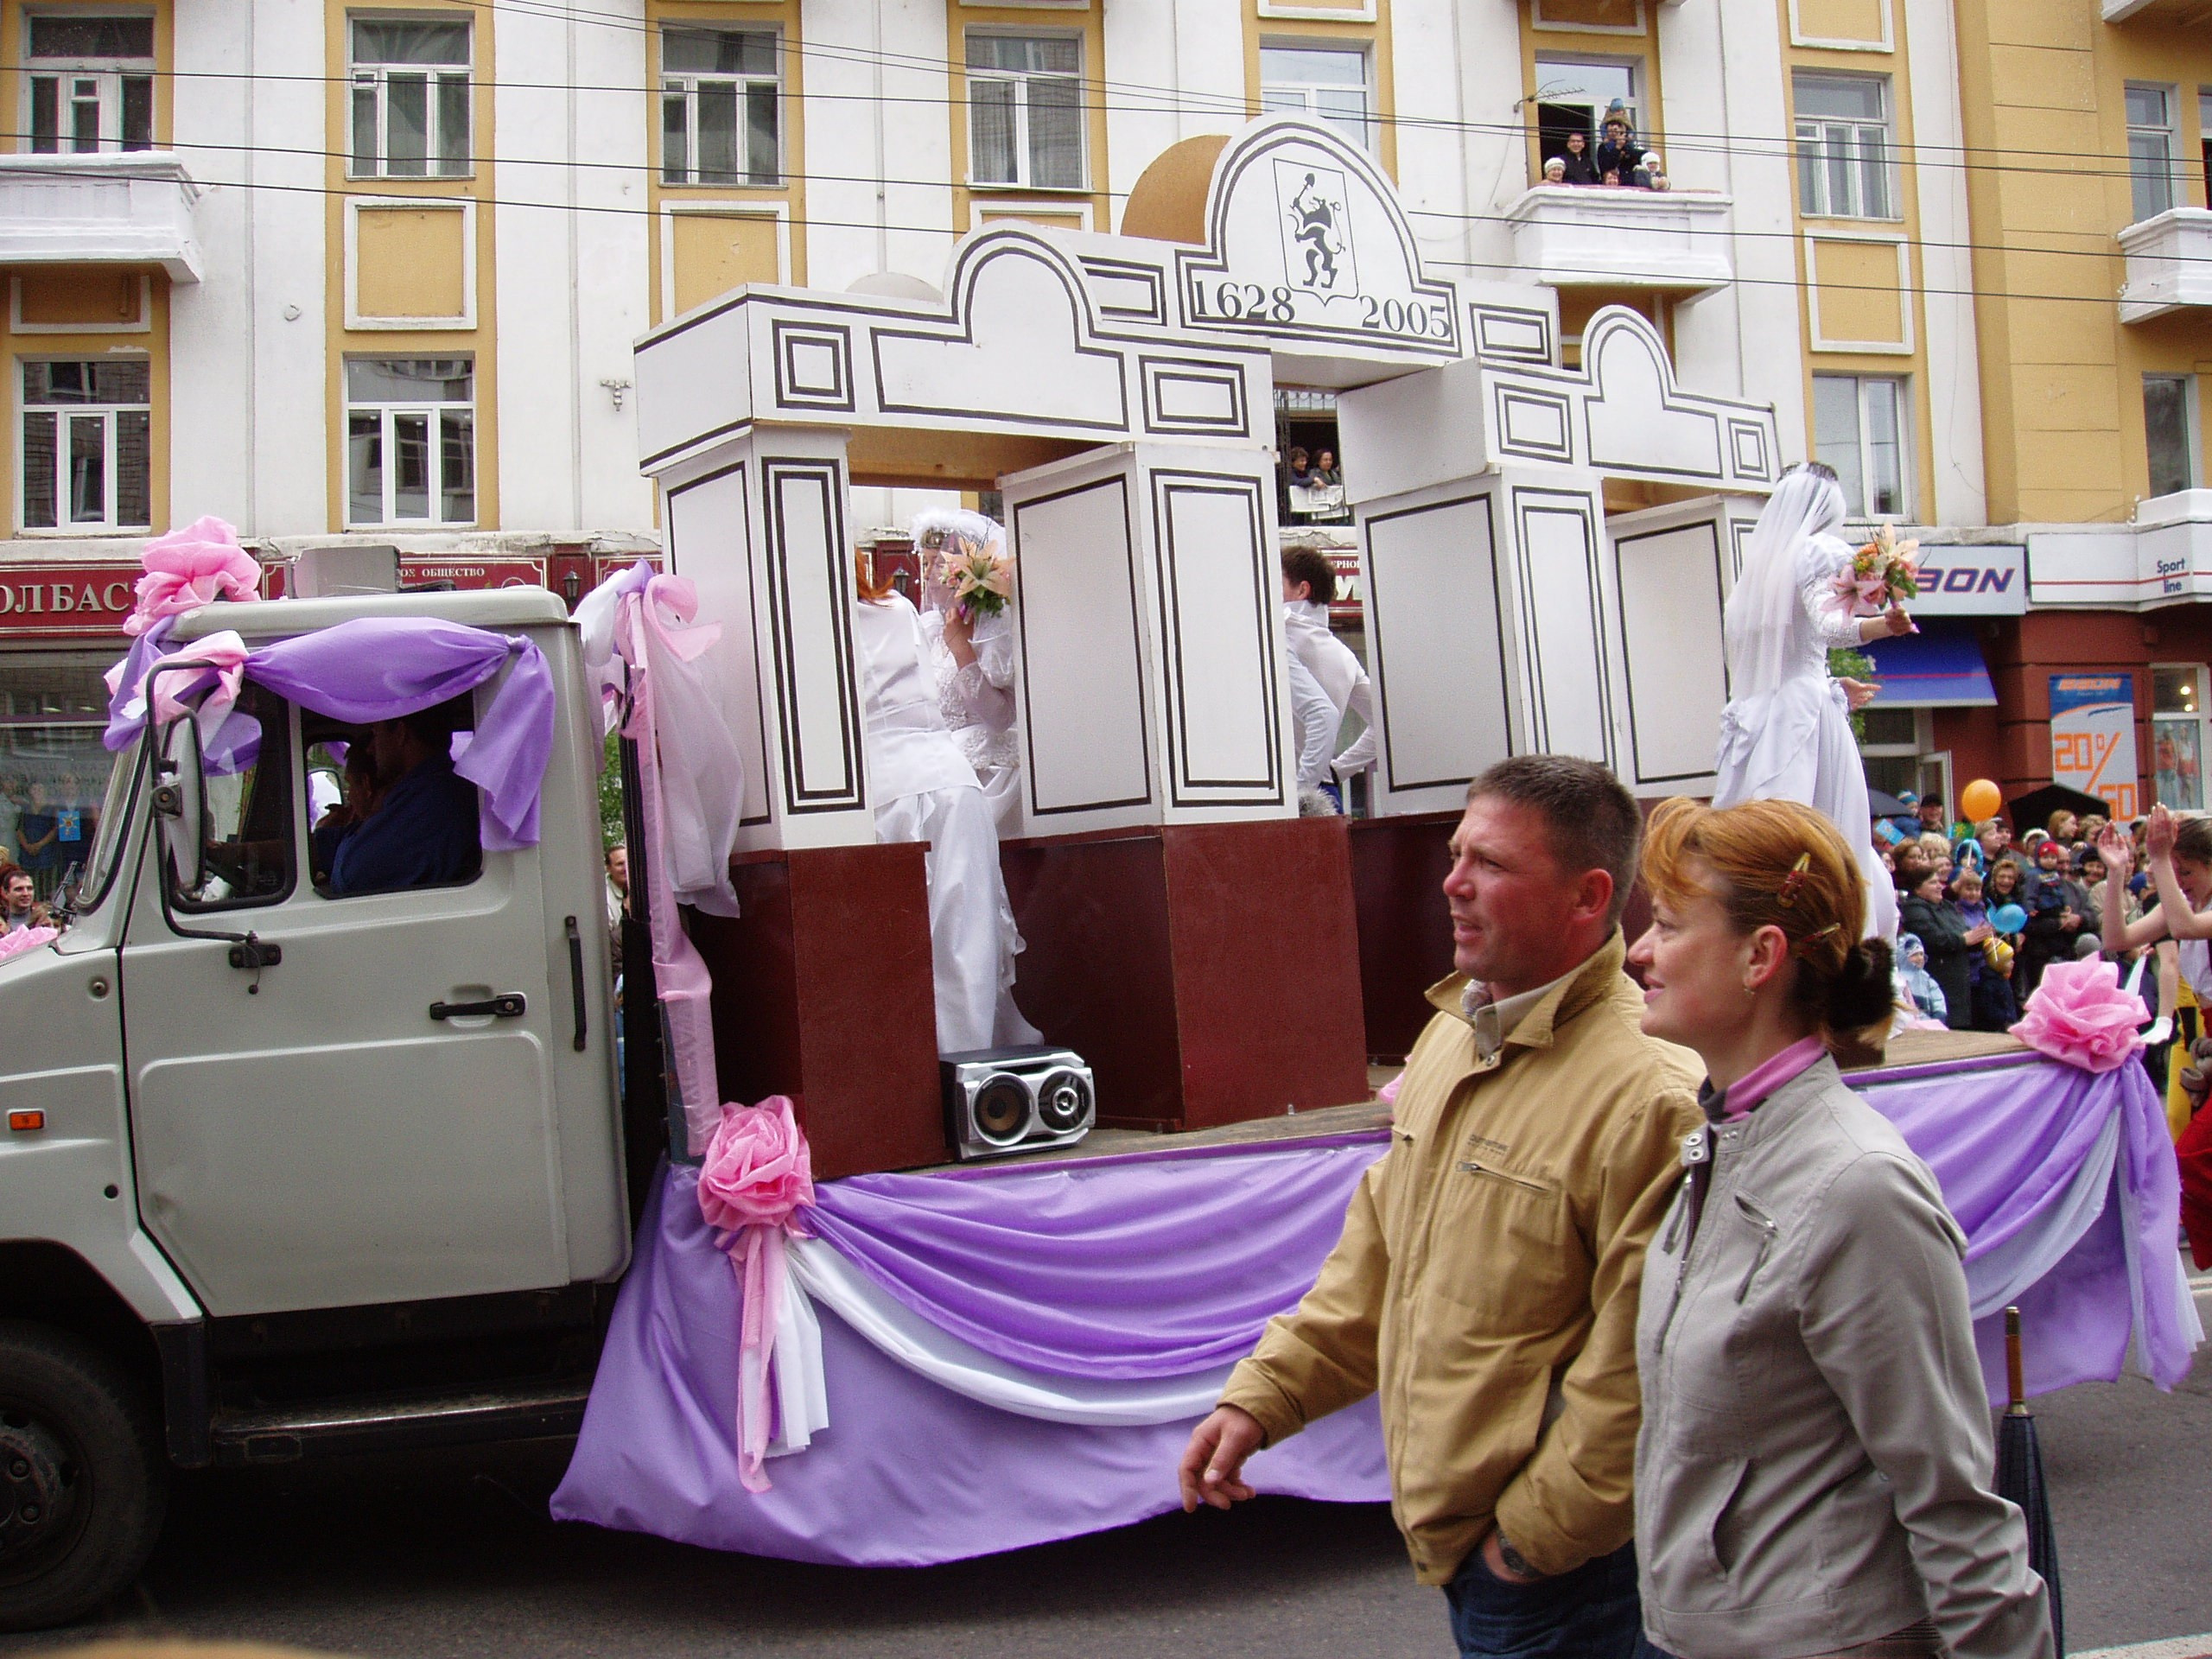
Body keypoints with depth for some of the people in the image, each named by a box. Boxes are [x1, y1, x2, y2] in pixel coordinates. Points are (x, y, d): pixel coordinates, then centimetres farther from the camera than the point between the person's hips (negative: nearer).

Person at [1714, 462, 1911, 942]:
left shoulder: (1761, 556, 19)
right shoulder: (1822, 552, -1)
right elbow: (1829, 626, -19)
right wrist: (1883, 625, -37)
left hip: (1757, 711, 7)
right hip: (1806, 707, -7)